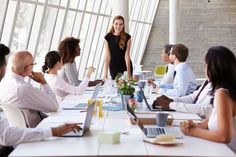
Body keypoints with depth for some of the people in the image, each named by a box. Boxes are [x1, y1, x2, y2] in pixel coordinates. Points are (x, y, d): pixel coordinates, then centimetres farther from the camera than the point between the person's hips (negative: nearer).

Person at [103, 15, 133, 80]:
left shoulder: (127, 37, -11)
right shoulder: (108, 37, -10)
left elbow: (127, 55, -14)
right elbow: (107, 56, -13)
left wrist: (129, 73, -18)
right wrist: (105, 74, -18)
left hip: (126, 66, 0)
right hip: (114, 67, 0)